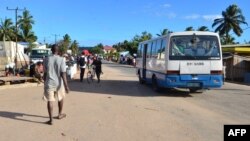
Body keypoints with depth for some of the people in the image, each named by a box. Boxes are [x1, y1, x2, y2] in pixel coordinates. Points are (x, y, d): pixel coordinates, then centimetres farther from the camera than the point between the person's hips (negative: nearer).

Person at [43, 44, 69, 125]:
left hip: (49, 83, 1)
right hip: (59, 83, 0)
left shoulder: (46, 59, -2)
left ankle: (51, 120, 2)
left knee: (50, 101, 3)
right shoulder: (61, 60, -9)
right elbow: (63, 74, -13)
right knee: (61, 98, 21)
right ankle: (60, 114, 35)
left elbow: (45, 73, 4)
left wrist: (45, 83, 17)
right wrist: (66, 85, -12)